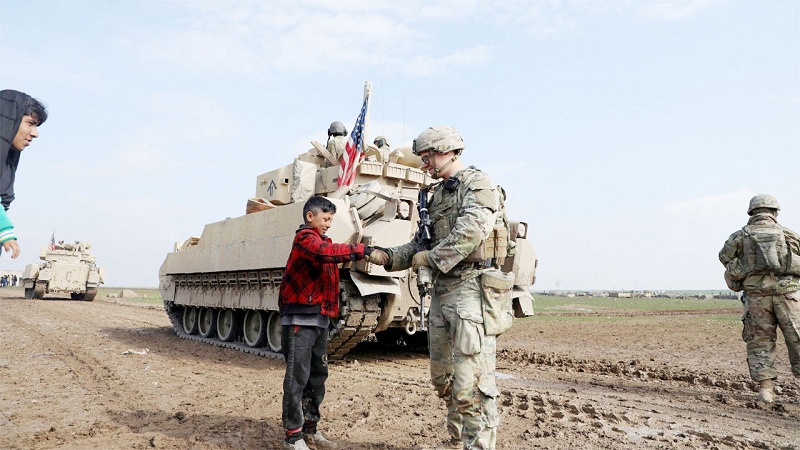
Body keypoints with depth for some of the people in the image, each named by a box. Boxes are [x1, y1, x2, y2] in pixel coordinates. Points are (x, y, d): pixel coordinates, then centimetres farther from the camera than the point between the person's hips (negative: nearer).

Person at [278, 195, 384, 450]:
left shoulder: (320, 240, 21)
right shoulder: (305, 238, -10)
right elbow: (328, 252, -29)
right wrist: (361, 250, -31)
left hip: (320, 320, 9)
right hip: (300, 319, -9)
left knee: (318, 375, 14)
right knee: (298, 377, -3)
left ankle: (310, 429, 25)